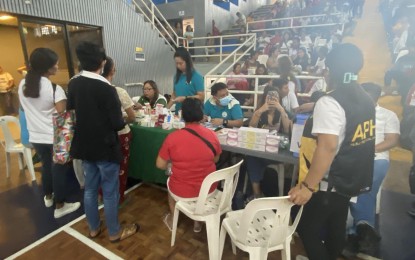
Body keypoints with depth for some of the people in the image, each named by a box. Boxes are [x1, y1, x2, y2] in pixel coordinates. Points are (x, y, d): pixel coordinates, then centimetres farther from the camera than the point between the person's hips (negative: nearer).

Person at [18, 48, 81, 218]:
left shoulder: (22, 85, 2)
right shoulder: (54, 88, -20)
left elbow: (25, 109, 15)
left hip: (35, 137, 7)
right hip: (55, 138, -6)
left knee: (46, 166, 25)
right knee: (59, 170, 8)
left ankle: (48, 197, 44)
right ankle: (60, 206, 22)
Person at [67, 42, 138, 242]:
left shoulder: (73, 83, 0)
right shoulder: (106, 88, -22)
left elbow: (71, 111, 13)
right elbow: (118, 124, -20)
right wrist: (121, 122, 1)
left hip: (84, 145, 7)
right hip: (105, 147, -7)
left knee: (90, 189, 19)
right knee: (110, 192, 8)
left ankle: (93, 228, 37)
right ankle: (115, 232, 26)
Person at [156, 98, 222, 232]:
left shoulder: (172, 137, -18)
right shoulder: (212, 135, -11)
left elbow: (160, 165, -7)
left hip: (181, 193, -1)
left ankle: (172, 220, 45)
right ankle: (198, 221, 41)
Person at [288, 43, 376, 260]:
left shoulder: (329, 102, -23)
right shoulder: (366, 100, 5)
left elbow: (328, 147, -31)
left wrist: (307, 185, -29)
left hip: (328, 184, -9)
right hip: (351, 180, 9)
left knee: (308, 228, 8)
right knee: (335, 228, 23)